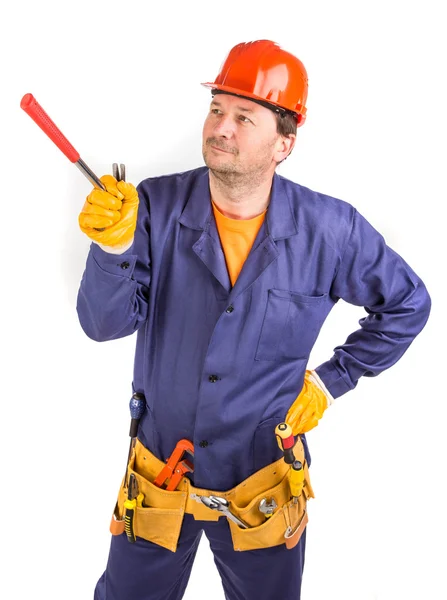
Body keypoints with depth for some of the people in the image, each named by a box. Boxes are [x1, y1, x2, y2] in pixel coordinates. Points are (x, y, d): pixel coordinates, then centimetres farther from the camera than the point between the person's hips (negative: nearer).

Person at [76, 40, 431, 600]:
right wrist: (113, 247, -38)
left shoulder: (330, 230, -13)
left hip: (263, 489, 0)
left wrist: (333, 378, -1)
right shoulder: (156, 207, -14)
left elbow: (406, 303, 3)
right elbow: (105, 324, -19)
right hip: (158, 483, 1)